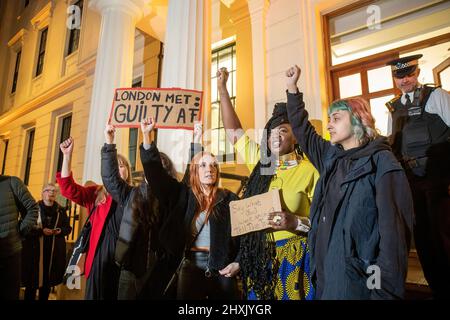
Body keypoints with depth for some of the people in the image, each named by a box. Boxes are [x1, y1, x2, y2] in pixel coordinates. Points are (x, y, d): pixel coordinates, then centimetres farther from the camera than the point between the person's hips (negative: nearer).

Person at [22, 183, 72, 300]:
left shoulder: (61, 210, 9)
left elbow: (68, 228, 12)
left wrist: (61, 230, -9)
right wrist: (41, 231, -18)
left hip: (54, 250, 3)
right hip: (35, 249, -3)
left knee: (48, 280, 11)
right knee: (32, 279, 2)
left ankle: (44, 298, 24)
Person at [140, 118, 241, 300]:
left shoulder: (229, 199, 1)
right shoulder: (183, 195, 4)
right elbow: (156, 172, 0)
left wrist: (239, 263, -6)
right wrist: (147, 136, -4)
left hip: (222, 268, 0)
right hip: (191, 266, 1)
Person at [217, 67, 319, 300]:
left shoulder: (309, 170, -7)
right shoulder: (260, 161, 6)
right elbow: (233, 131, 10)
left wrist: (296, 222, -24)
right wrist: (222, 89, 10)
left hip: (294, 256, -4)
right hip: (259, 254, 4)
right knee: (260, 296, 14)